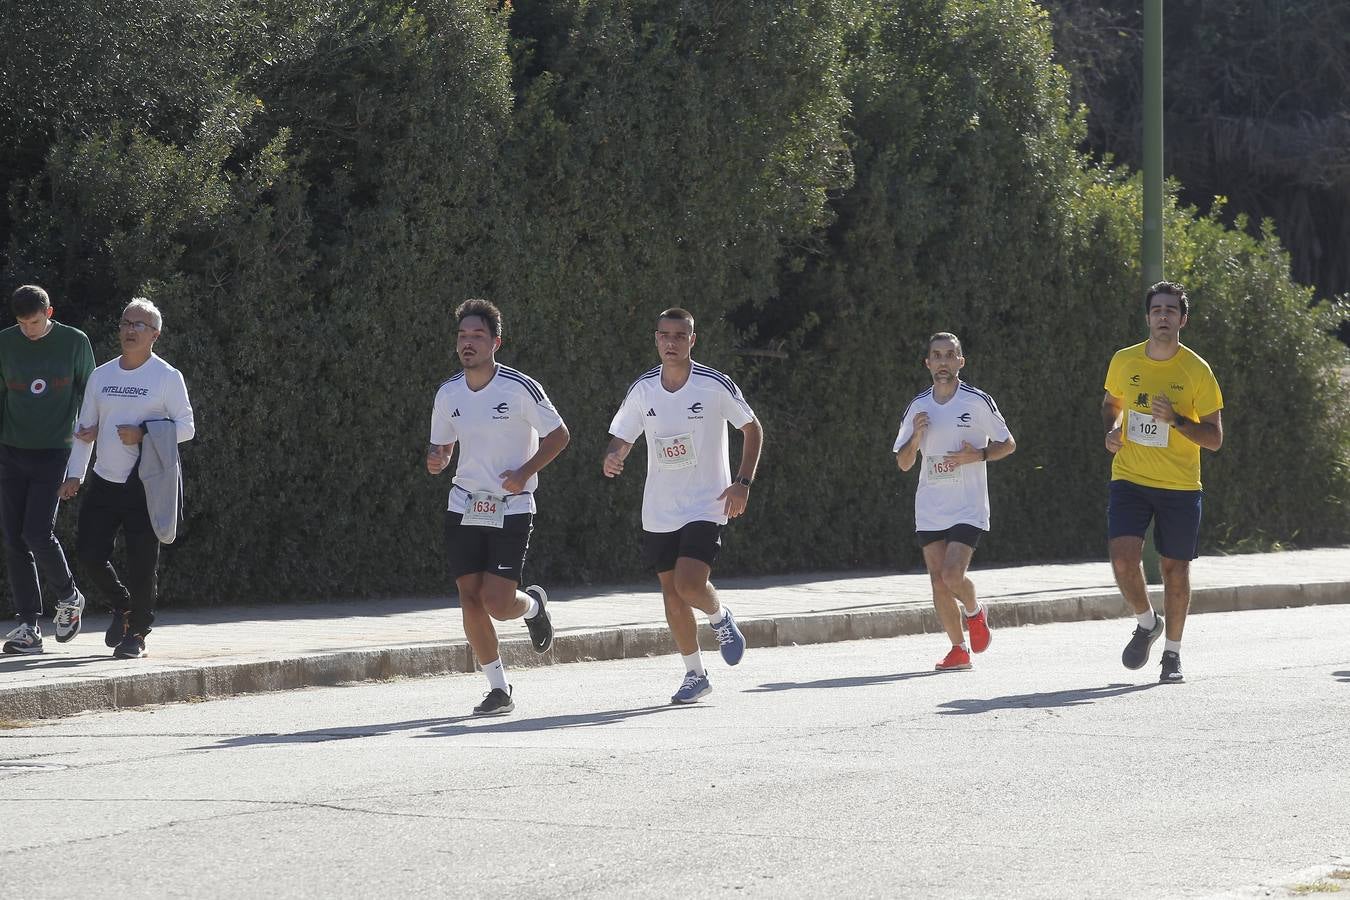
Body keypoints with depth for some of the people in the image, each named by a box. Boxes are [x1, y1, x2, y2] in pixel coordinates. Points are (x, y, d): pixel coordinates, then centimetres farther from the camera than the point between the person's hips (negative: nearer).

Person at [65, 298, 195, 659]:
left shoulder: (167, 377, -1)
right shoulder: (101, 376, 13)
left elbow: (186, 426, -3)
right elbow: (86, 427, 18)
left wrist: (143, 433, -16)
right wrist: (75, 473, 10)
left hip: (146, 484, -4)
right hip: (104, 481, 5)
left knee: (141, 562, -5)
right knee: (89, 552, -2)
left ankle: (137, 633, 8)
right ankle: (122, 606, 25)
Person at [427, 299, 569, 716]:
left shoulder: (520, 388, -11)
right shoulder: (448, 394, 3)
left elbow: (558, 436, -3)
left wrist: (524, 473, -14)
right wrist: (435, 460, -8)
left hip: (512, 509, -4)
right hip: (464, 507, 4)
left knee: (498, 603, -12)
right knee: (470, 600, -2)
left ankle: (533, 604, 24)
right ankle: (499, 689, 10)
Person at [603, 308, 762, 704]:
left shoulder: (715, 385, -10)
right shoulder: (642, 390, 0)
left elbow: (752, 429, 1)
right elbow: (622, 439, 8)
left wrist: (743, 483, -8)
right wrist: (612, 458, -16)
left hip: (707, 505, -4)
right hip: (659, 510, 4)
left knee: (690, 584, -20)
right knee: (671, 593, 7)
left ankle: (721, 619, 14)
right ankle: (695, 674, 21)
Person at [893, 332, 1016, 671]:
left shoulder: (978, 402, -3)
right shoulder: (917, 407, 8)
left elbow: (1008, 444, 5)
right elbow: (903, 463, 12)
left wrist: (978, 455, -13)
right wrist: (917, 436, -8)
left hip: (967, 509, -4)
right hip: (929, 511, 4)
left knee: (953, 576, -17)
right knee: (938, 580, 0)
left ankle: (974, 611, 16)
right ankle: (959, 650, 12)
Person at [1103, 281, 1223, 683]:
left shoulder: (1197, 371, -7)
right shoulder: (1124, 361, 1)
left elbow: (1215, 437, -5)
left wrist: (1176, 420, -21)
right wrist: (1111, 431, 0)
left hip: (1180, 485, -1)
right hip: (1130, 479, 1)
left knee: (1175, 568, 4)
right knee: (1123, 557, -15)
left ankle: (1172, 651, 22)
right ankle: (1146, 623, 14)